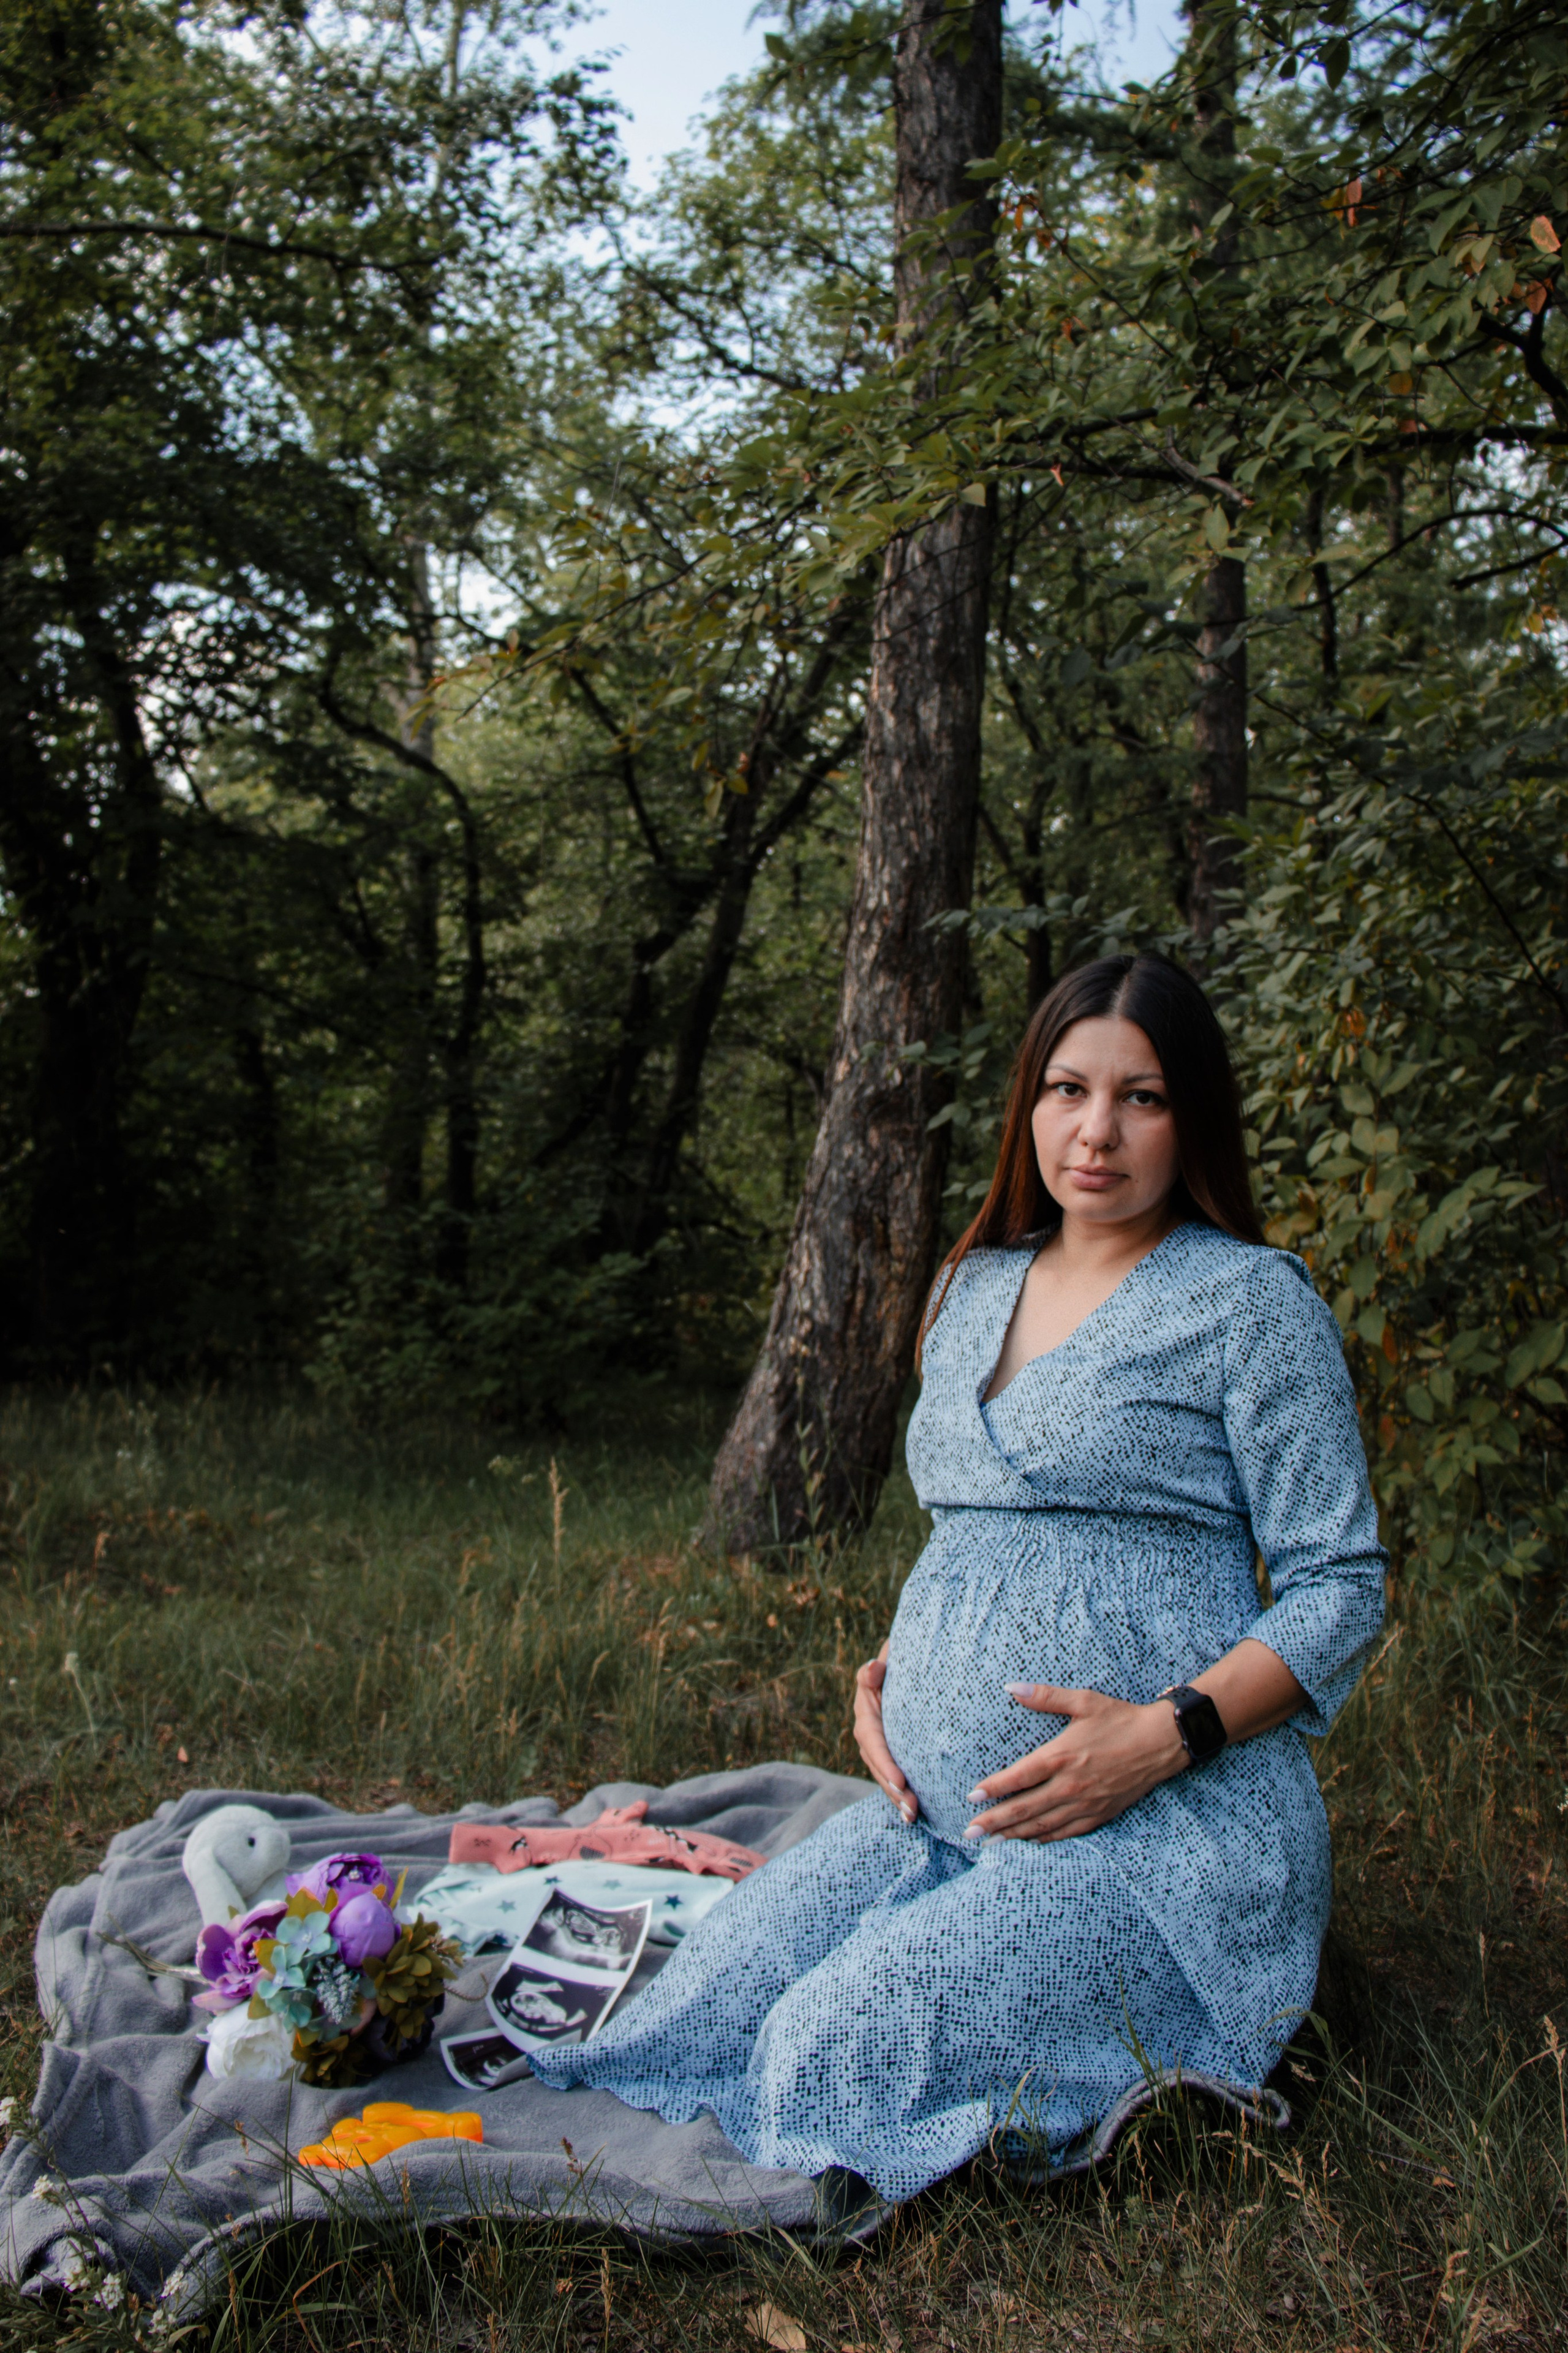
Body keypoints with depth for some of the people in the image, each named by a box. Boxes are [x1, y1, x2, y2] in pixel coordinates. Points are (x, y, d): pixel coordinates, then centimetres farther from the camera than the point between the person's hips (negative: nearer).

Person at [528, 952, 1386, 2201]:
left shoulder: (1251, 1300, -4)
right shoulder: (973, 1289, 15)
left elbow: (1338, 1586, -5)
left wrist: (1166, 1735, -18)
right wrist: (890, 1672, 6)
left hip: (1167, 1828, -6)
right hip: (941, 1808, 6)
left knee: (846, 2049, -22)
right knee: (705, 2002, -11)